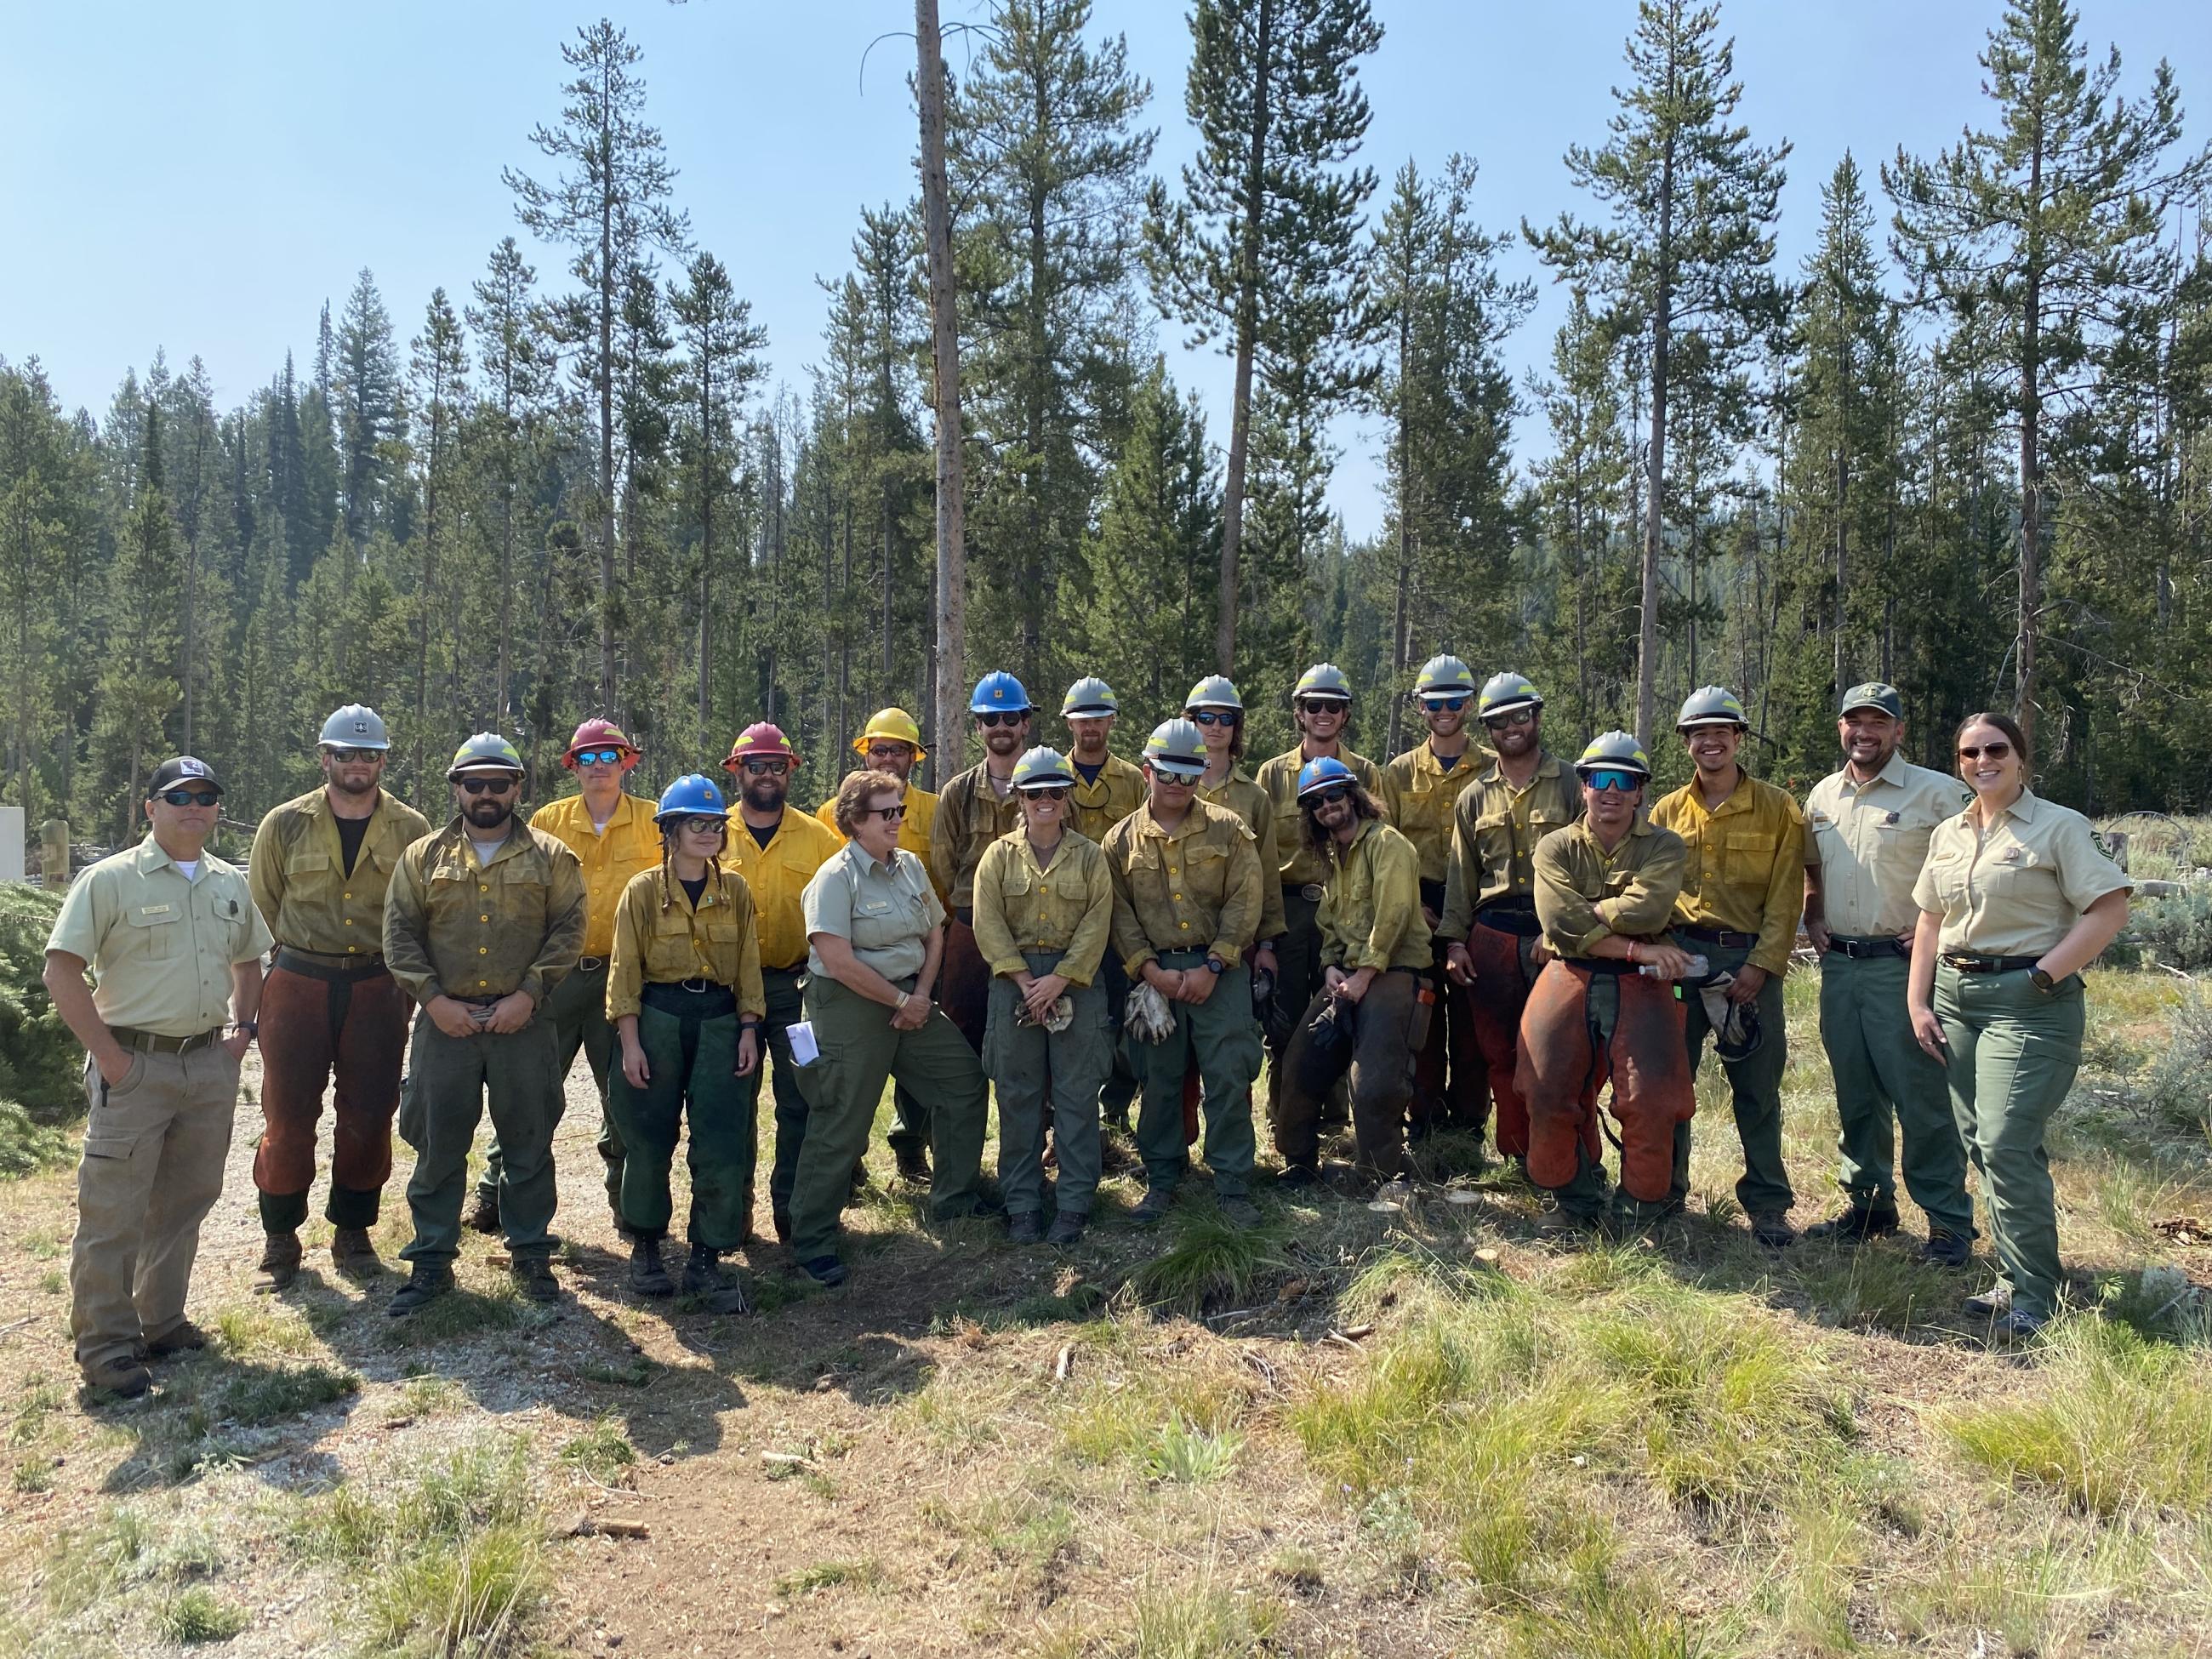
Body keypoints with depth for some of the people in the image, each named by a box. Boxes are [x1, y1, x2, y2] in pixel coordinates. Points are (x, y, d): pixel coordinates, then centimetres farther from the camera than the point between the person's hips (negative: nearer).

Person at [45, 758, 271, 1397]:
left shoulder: (231, 885, 10)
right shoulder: (111, 880, -7)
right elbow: (62, 972, -10)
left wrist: (242, 1025, 8)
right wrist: (107, 1054, -14)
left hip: (211, 1064, 6)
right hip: (135, 1065, -5)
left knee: (185, 1201, 14)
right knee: (113, 1212, -1)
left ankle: (161, 1321, 28)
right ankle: (105, 1346, 10)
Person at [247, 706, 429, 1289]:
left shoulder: (410, 830, 2)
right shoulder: (285, 825, 2)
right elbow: (261, 911, 9)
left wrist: (406, 987, 1)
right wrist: (264, 983, 4)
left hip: (378, 989, 0)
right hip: (297, 984, 0)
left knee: (369, 1117, 6)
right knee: (288, 1115, 3)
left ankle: (352, 1231, 22)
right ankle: (280, 1239, 18)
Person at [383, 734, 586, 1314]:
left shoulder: (549, 857, 4)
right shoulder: (423, 857, 8)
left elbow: (569, 929, -2)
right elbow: (400, 934, 4)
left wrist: (528, 993, -12)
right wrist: (434, 997, -8)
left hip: (525, 1022, -1)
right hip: (445, 1021, 1)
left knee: (528, 1141, 7)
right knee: (438, 1143, 6)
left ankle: (530, 1253, 20)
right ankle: (432, 1260, 18)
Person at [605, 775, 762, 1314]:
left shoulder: (735, 890, 8)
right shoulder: (642, 890, 0)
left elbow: (749, 965, 8)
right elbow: (624, 969, -1)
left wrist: (749, 1030, 0)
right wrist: (630, 1041, -8)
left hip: (719, 1022, 2)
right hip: (657, 1020, -2)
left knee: (723, 1145, -4)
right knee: (649, 1141, 5)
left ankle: (706, 1260, 6)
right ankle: (645, 1246, 25)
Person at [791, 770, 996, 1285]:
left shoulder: (911, 866, 8)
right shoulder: (836, 877, -14)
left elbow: (934, 934, 13)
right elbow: (837, 959, -22)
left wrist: (921, 994, -3)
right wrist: (901, 1001, -15)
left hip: (910, 997, 8)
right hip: (850, 1006, -8)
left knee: (966, 1082, 12)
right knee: (840, 1124, -4)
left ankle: (954, 1199, 28)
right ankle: (812, 1240, 10)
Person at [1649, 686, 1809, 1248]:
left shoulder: (1778, 810, 2)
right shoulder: (1667, 812, 9)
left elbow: (1785, 897, -2)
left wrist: (1761, 965, -11)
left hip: (1751, 962, -2)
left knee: (1758, 1087, 4)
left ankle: (1768, 1204, 16)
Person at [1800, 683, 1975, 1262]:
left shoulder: (1936, 793, -7)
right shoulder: (1822, 795, 12)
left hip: (1902, 965, -6)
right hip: (1838, 964, 6)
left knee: (1922, 1096, -3)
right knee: (1855, 1094, 14)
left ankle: (1949, 1220, 8)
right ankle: (1867, 1203, 27)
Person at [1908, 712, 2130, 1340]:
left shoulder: (2058, 827, -5)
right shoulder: (1947, 834, 13)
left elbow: (2110, 909, -11)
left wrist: (2045, 975, -15)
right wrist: (1919, 1002, 9)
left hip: (2028, 1002, -6)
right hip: (1956, 997, 7)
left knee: (2006, 1145, -12)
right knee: (1981, 1143, 9)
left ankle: (2034, 1294, 0)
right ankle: (2013, 1277, 20)